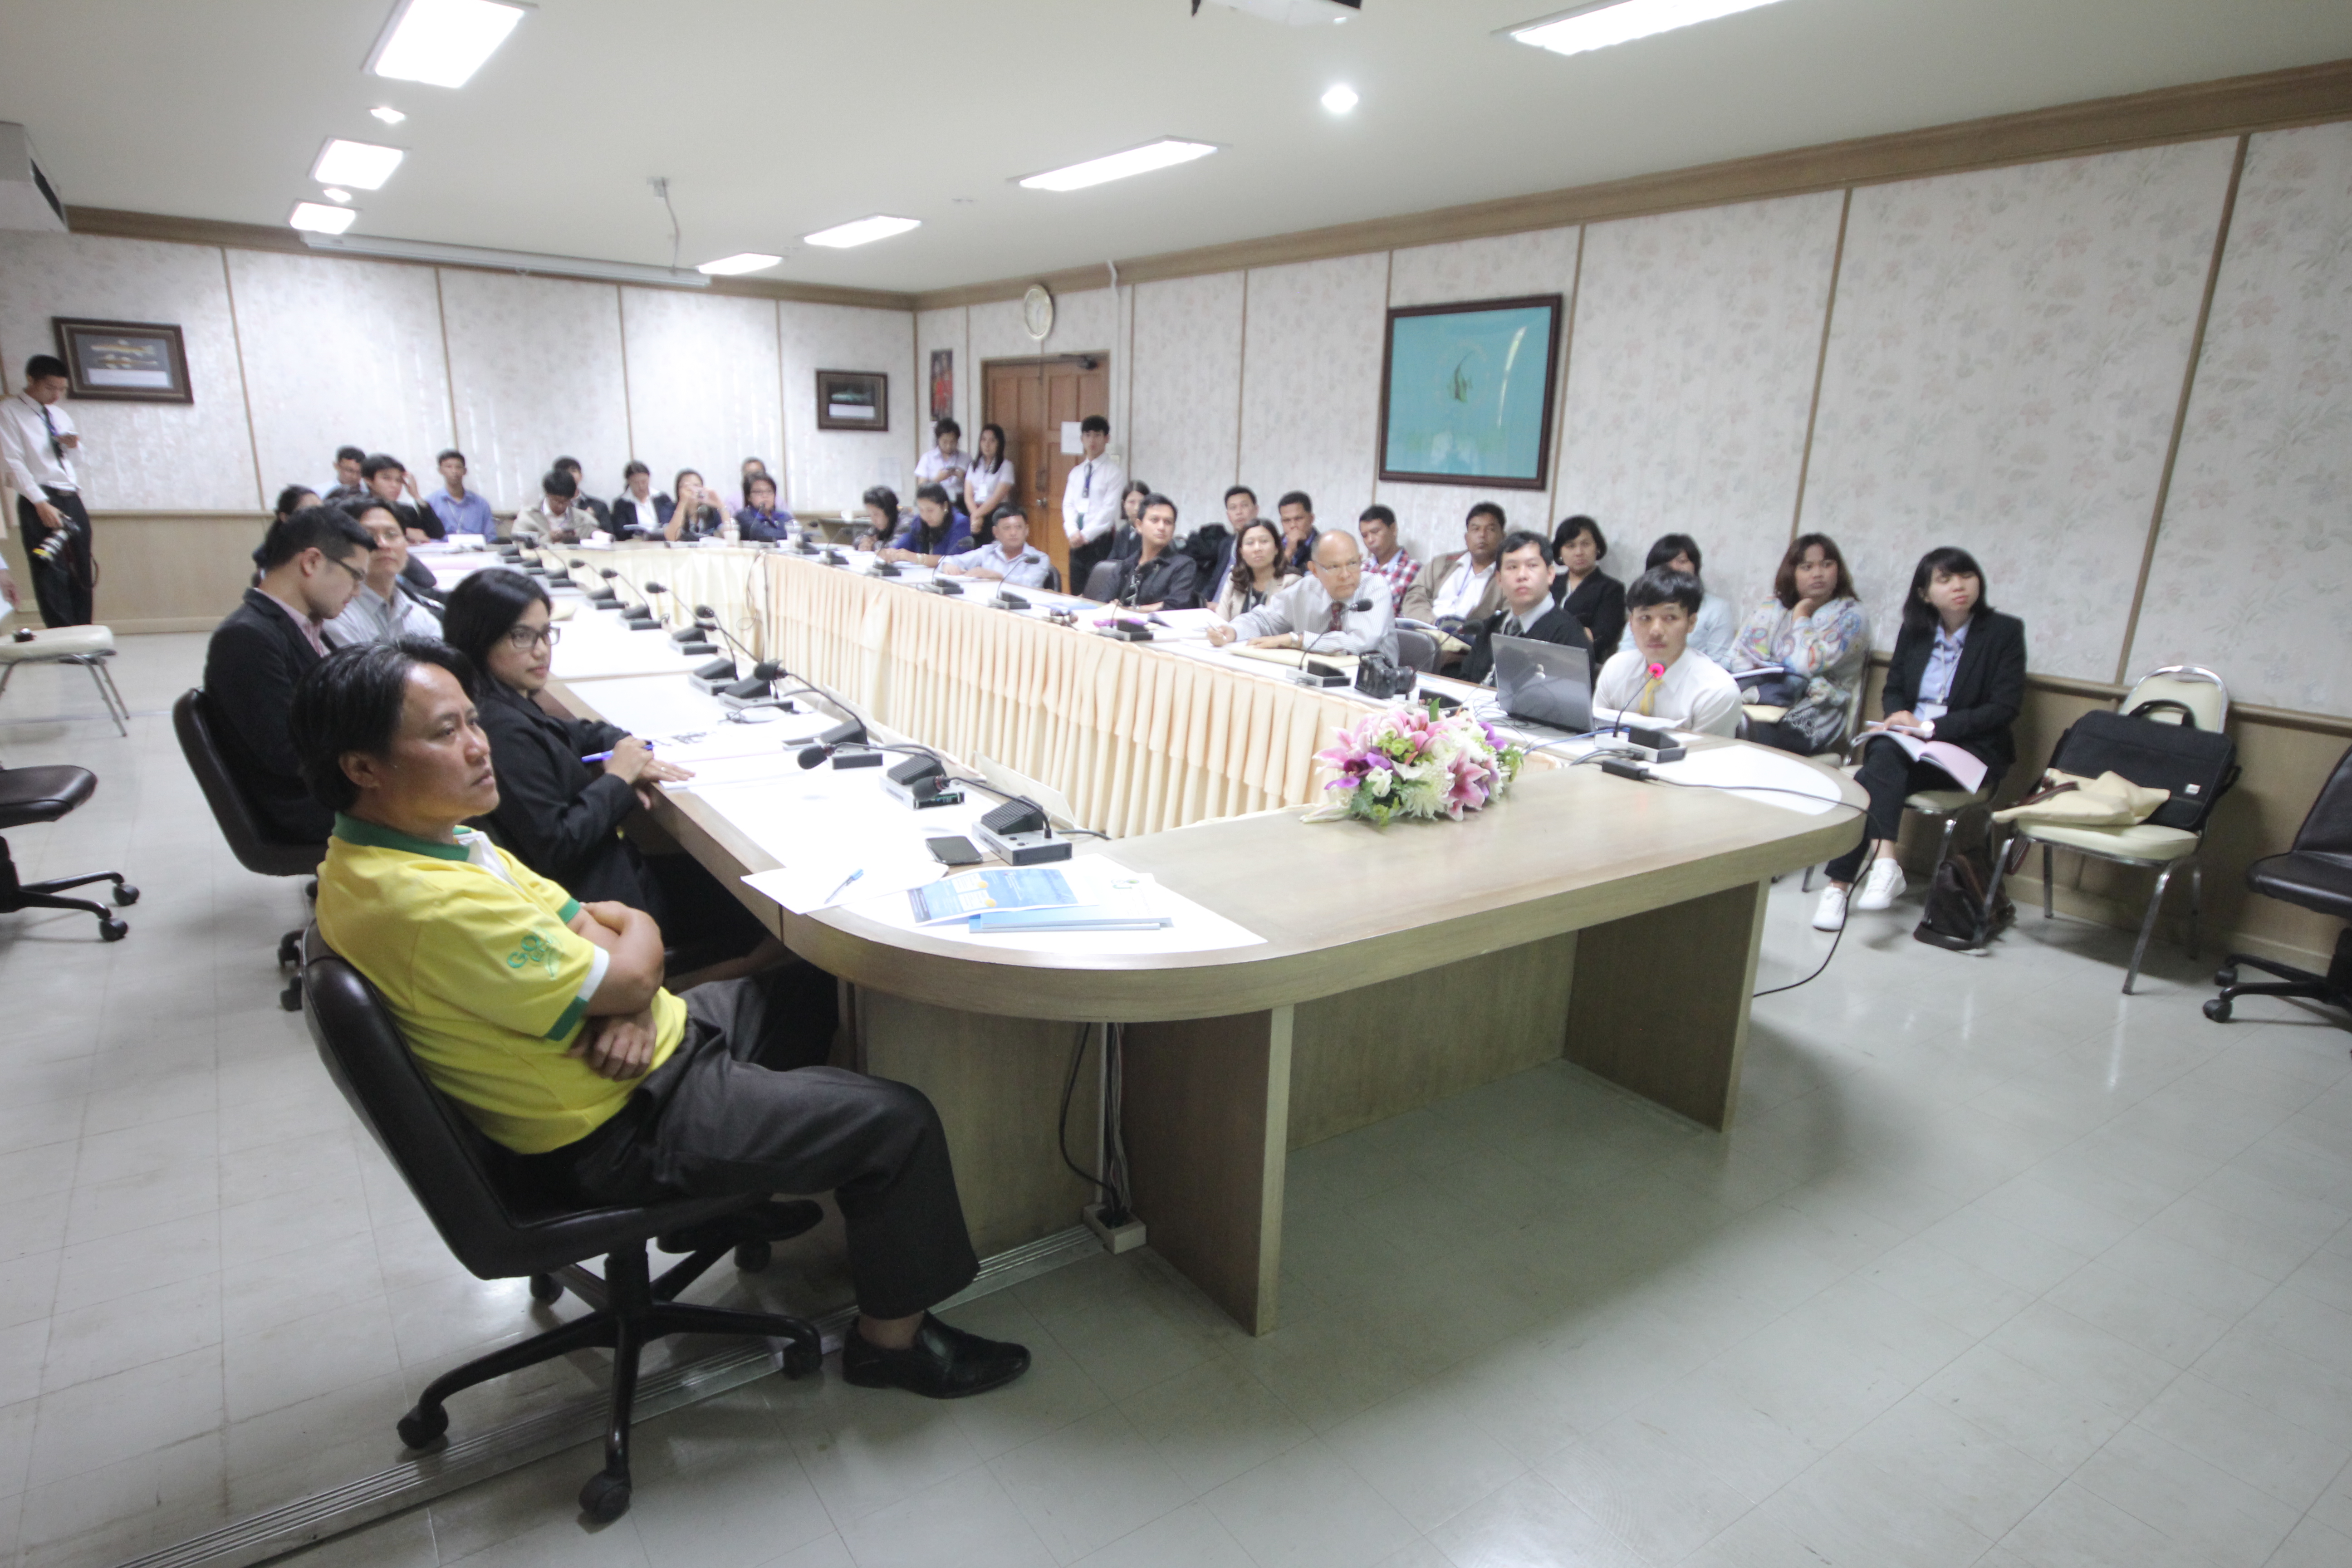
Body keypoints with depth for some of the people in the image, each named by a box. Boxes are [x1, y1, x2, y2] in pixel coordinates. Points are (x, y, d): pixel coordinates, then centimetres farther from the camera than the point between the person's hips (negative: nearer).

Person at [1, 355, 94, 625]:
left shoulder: (59, 413, 19)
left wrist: (73, 446, 5)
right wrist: (41, 504, -19)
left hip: (72, 499, 6)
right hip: (39, 503, -6)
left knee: (82, 572, 2)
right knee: (51, 573, -11)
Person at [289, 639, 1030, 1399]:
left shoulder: (419, 841, 2)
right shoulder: (430, 905, -31)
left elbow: (613, 925, 3)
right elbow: (625, 977, -23)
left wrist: (630, 1004, -17)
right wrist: (633, 933, 0)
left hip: (636, 1051, 10)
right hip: (624, 1129, -10)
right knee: (897, 1121, -8)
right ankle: (893, 1337, 13)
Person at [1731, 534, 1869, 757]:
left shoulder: (1851, 617, -1)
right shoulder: (1773, 608, 15)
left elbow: (1807, 665, -17)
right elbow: (1740, 652, 6)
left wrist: (1801, 615, -1)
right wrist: (1756, 691, -15)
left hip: (1814, 718, -4)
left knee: (1759, 729, -38)